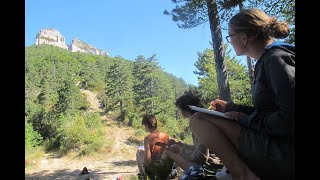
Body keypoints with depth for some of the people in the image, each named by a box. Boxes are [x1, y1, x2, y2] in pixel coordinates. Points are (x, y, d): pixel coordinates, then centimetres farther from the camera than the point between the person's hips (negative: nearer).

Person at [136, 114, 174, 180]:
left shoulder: (148, 138, -18)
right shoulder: (166, 136, -6)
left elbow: (147, 159, -20)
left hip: (153, 170, -4)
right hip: (167, 170, 4)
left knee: (139, 150, 16)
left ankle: (143, 175, 29)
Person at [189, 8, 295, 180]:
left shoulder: (276, 59, -14)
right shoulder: (266, 61, 13)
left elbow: (289, 118, -21)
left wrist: (245, 119, -12)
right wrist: (229, 107, 16)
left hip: (284, 152, -10)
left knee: (199, 119, -15)